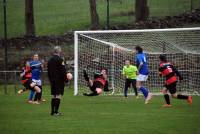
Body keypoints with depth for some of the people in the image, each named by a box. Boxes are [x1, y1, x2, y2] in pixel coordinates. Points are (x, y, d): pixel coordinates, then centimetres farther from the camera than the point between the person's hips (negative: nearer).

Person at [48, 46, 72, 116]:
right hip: (59, 80, -8)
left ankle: (52, 111, 12)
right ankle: (56, 111, -11)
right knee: (58, 95, -7)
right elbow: (63, 71, -15)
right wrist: (66, 78, -5)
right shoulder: (59, 60, -13)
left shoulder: (50, 60, 11)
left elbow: (48, 71, 17)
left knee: (53, 96, 12)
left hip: (52, 80, 8)